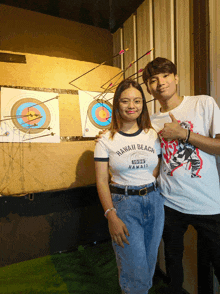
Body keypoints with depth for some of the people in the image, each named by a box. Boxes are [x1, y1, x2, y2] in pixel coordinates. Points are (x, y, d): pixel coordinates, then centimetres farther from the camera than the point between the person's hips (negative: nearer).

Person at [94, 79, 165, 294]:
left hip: (154, 202, 4)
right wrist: (111, 216, -13)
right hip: (124, 205, -3)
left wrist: (153, 195, -1)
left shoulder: (153, 136, 3)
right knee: (135, 272, 4)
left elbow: (158, 172, 9)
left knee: (149, 265, 19)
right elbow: (101, 182, -8)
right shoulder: (106, 141, -6)